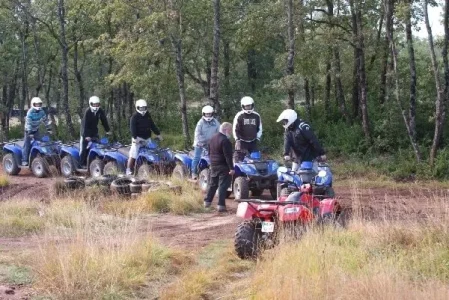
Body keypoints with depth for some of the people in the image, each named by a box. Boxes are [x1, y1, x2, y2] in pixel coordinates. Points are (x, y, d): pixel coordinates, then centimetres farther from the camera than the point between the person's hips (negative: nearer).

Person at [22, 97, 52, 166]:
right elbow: (28, 123, -28)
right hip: (29, 130, -5)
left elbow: (46, 120, 0)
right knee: (27, 145, -9)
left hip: (36, 129, 5)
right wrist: (30, 133, -32)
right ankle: (24, 160, -11)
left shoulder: (41, 112, -7)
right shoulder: (30, 112, -25)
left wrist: (49, 129, -5)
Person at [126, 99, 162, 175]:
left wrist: (158, 133, 14)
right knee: (133, 155, -12)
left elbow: (152, 125, 21)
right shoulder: (134, 117, -6)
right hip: (138, 138, -6)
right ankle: (128, 170, -8)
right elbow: (133, 128, -15)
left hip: (147, 138, 6)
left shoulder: (148, 116, 15)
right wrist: (135, 137, -26)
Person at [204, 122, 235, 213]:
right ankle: (221, 205, -8)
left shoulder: (213, 138, 10)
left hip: (213, 165, 8)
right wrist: (231, 168, -21)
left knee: (212, 184, 19)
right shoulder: (225, 140, -19)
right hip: (223, 166, -8)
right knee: (223, 185, -5)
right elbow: (228, 156, -22)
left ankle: (207, 201, 25)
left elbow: (210, 152, 18)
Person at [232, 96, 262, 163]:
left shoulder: (256, 116, 6)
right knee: (239, 158, -6)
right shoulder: (239, 116, -5)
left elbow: (259, 128, 15)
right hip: (242, 141, -4)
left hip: (253, 141, 4)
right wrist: (237, 139, -10)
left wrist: (258, 138, 7)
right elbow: (235, 128, -5)